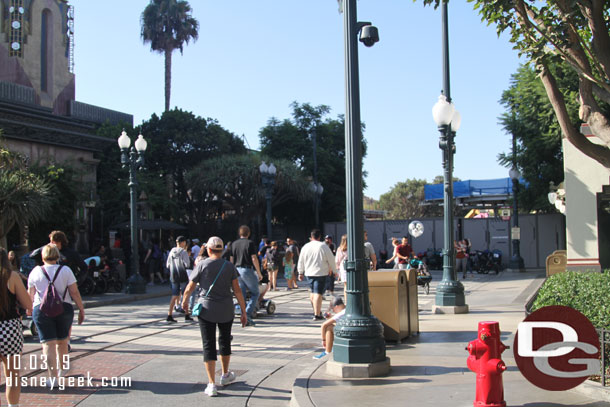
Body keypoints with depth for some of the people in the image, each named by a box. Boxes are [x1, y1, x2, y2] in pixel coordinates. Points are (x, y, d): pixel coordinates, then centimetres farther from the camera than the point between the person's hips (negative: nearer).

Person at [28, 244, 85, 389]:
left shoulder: (36, 271, 1)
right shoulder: (65, 270, -2)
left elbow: (30, 294, 10)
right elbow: (75, 292, -6)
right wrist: (81, 310, 1)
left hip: (41, 309, -1)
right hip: (64, 309, 1)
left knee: (48, 344, -1)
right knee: (62, 341, 19)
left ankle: (53, 377, -6)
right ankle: (62, 367, 36)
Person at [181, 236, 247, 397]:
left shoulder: (202, 265, -7)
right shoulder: (229, 266, -2)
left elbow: (190, 287, -2)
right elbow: (237, 290, -4)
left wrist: (184, 301, 18)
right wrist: (243, 312, 1)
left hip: (206, 310, -2)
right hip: (226, 311, 2)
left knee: (209, 345, 2)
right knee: (225, 341, 21)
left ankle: (212, 385, -2)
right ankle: (225, 375, 38)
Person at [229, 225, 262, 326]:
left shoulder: (234, 244, 9)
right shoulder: (250, 243, -7)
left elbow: (231, 259, 11)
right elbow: (254, 259, -12)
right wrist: (259, 273, -6)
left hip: (237, 270, 6)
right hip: (247, 270, -5)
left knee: (241, 294, 8)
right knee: (255, 293, 6)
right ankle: (247, 314, -9)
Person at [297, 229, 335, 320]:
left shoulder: (305, 247, 4)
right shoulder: (323, 246, -8)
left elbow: (301, 261, 10)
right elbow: (331, 259, -2)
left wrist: (300, 273, 21)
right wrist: (332, 269, 14)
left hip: (309, 273, 4)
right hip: (321, 273, -4)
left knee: (313, 292, 19)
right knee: (318, 293, -5)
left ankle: (316, 310, 25)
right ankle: (317, 314, -7)